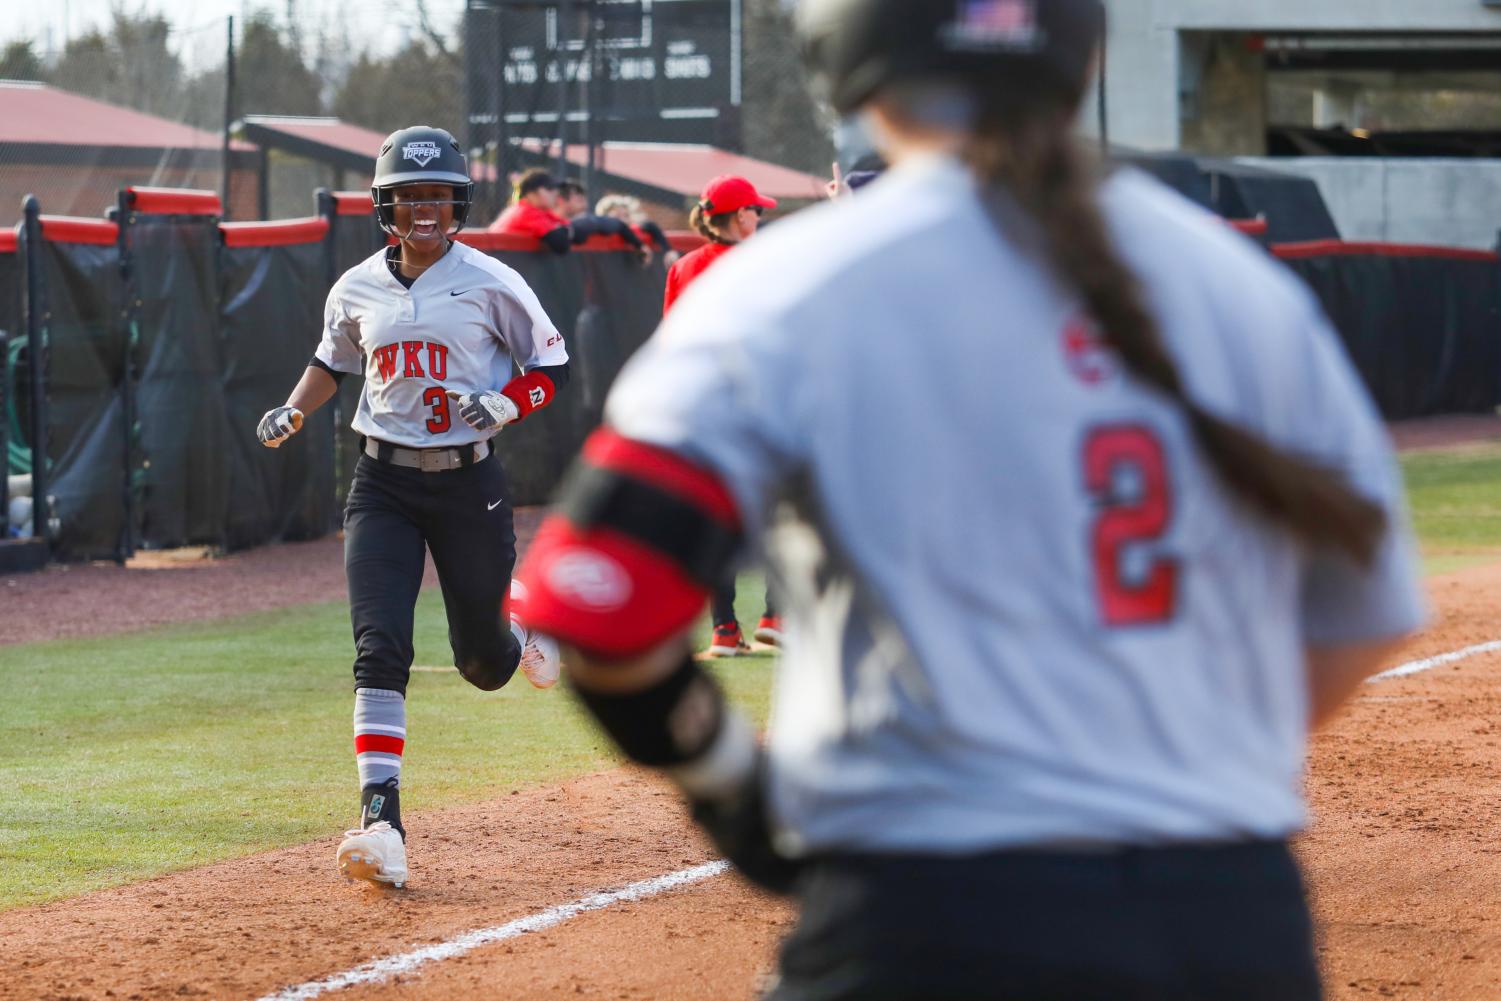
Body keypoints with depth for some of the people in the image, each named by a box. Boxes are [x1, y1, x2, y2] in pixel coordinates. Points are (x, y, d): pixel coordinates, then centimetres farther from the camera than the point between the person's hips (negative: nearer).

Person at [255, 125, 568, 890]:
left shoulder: (491, 284, -7)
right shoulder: (357, 289, 2)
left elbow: (553, 368, 0)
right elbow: (333, 361, 20)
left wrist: (500, 406, -18)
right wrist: (293, 412, 2)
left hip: (468, 483, -1)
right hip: (383, 487, 1)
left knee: (484, 664, 9)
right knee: (379, 649, -16)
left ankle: (518, 613, 47)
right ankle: (381, 820, -21)